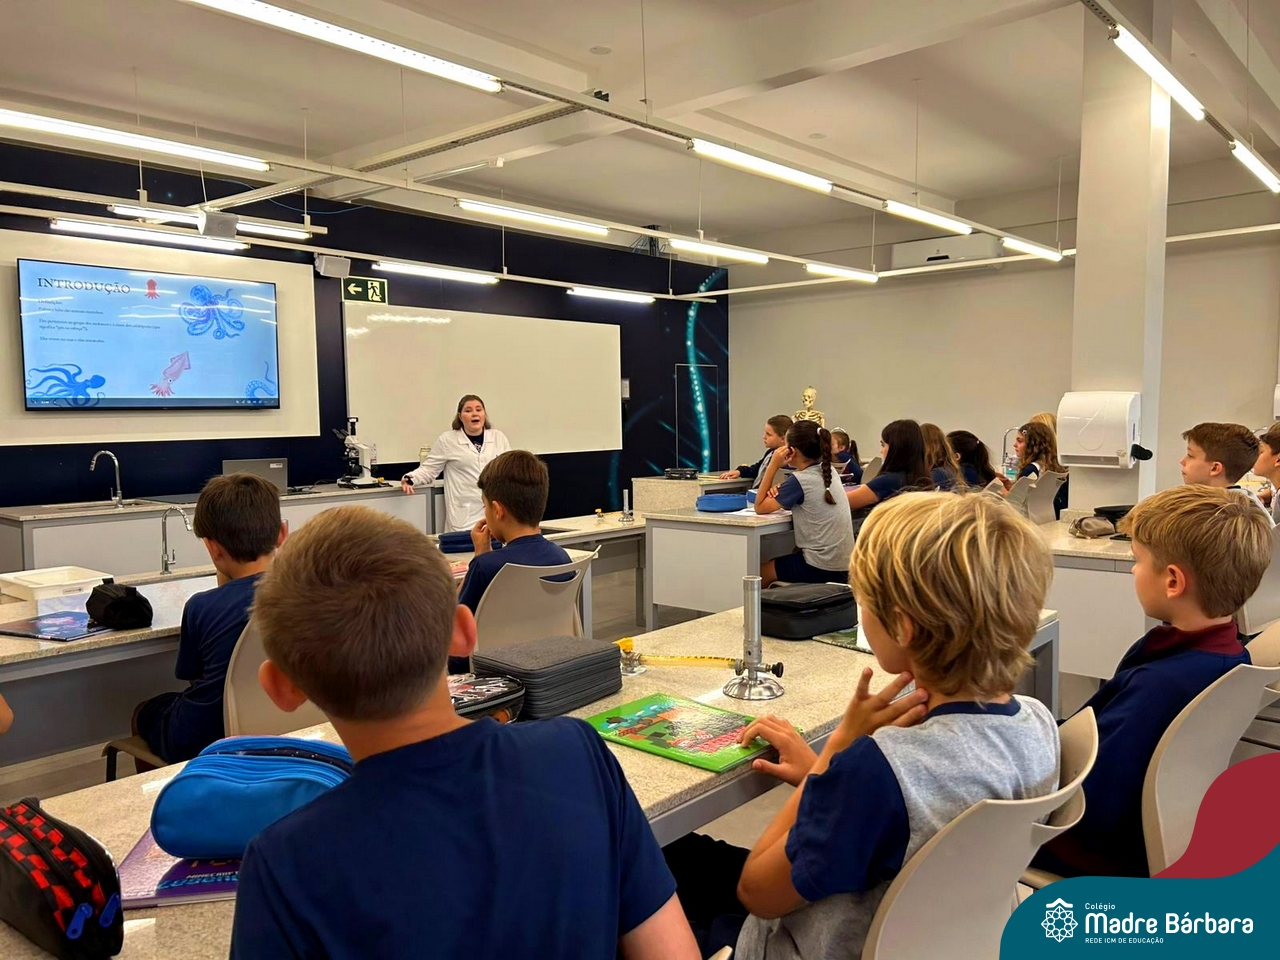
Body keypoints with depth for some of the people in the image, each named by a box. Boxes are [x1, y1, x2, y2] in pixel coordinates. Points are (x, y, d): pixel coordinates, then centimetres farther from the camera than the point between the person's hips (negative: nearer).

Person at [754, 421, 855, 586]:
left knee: (759, 572, 15)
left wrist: (773, 466, -11)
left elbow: (760, 507, -10)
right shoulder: (828, 472, 4)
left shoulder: (800, 480, -18)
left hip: (822, 568, -7)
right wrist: (779, 492, -7)